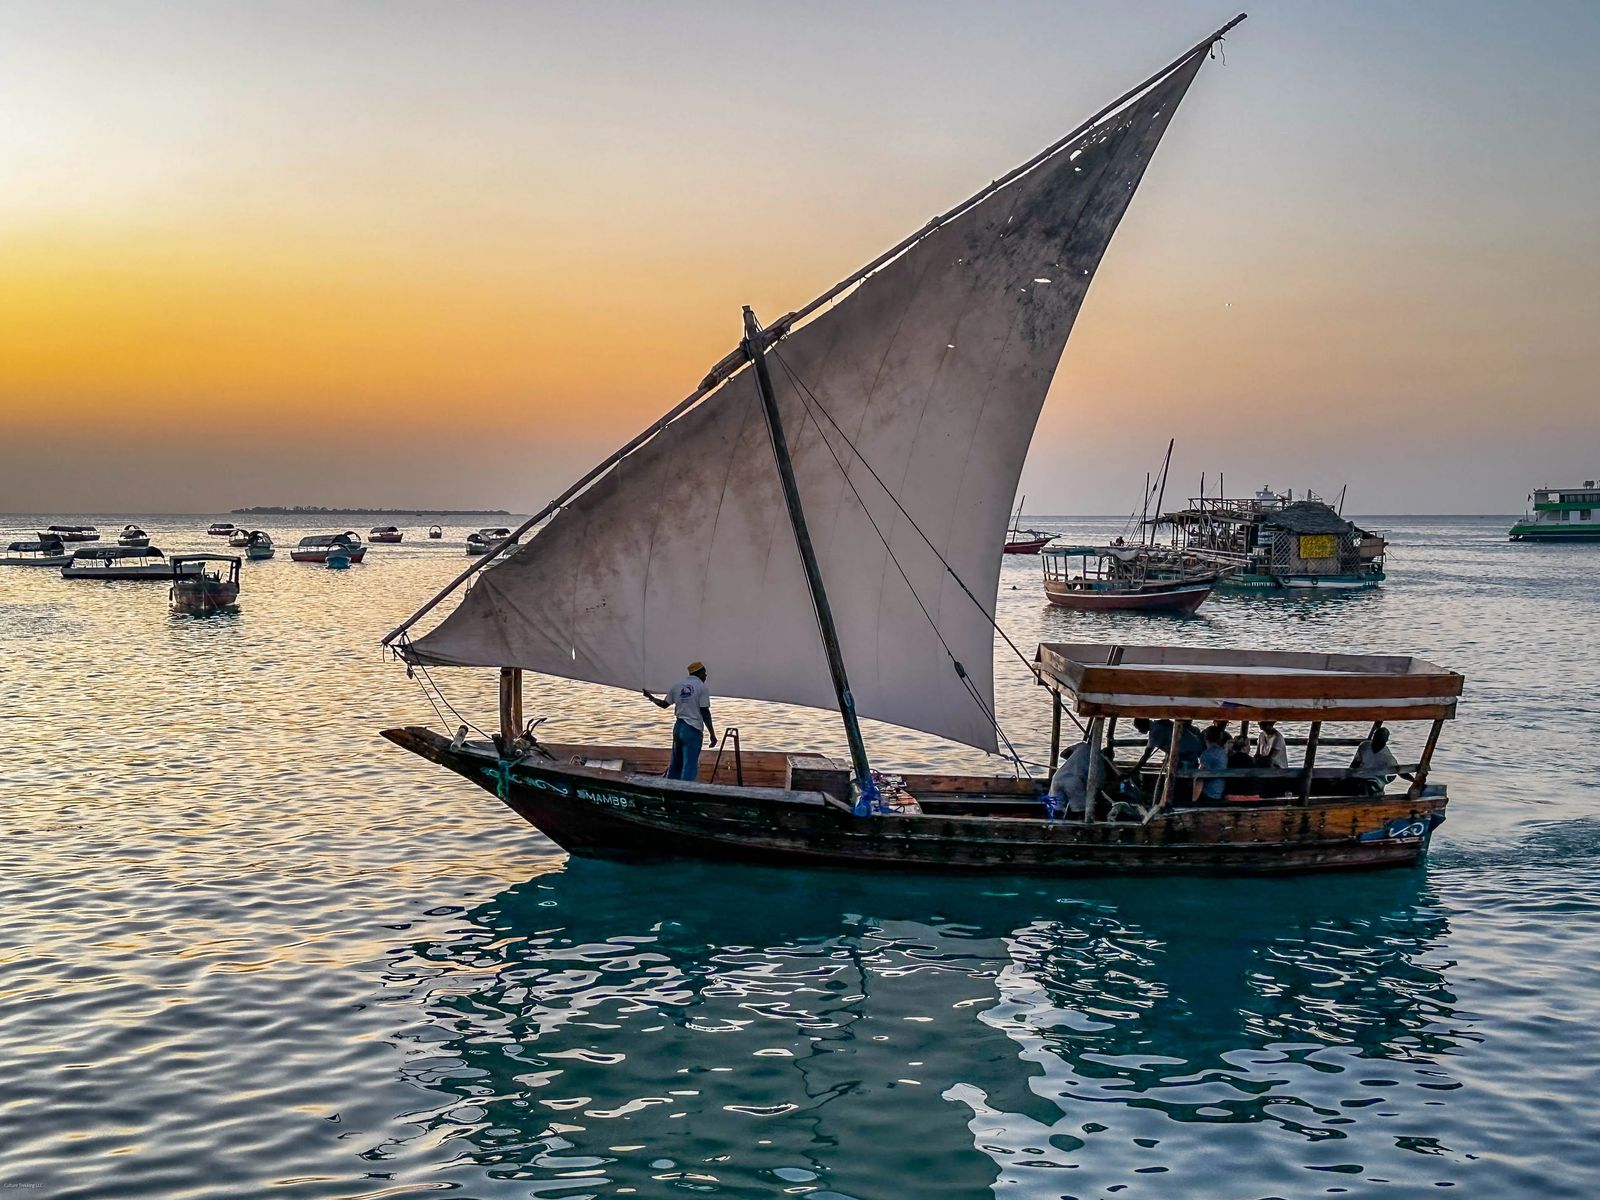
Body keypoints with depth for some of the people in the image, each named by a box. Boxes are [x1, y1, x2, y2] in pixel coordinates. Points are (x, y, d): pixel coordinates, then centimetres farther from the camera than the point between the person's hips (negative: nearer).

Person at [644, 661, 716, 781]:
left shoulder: (678, 686, 10)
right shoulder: (702, 688, -6)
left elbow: (664, 704, 15)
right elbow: (705, 712, -10)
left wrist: (651, 698, 32)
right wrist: (712, 734, -6)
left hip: (678, 727, 6)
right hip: (693, 730, -6)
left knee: (675, 764, 16)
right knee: (690, 766, -6)